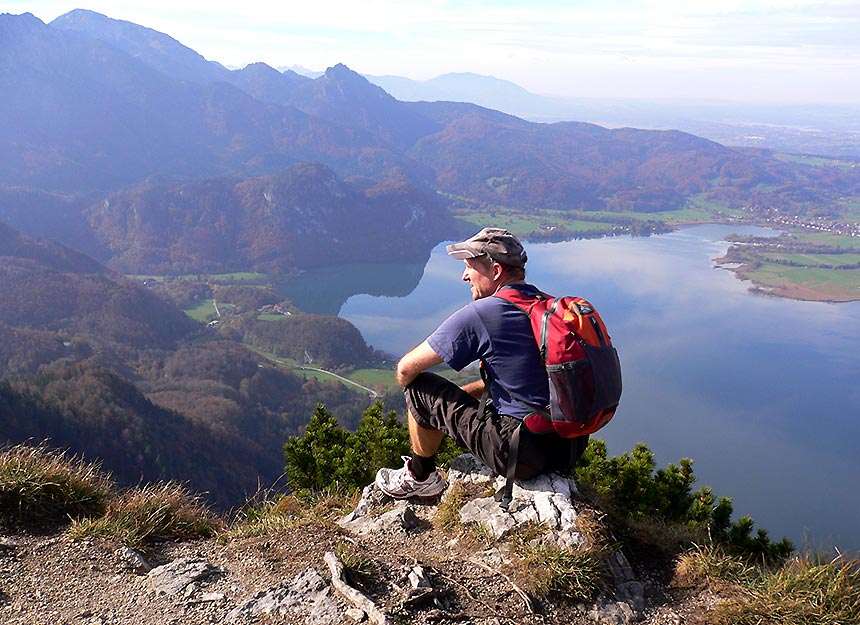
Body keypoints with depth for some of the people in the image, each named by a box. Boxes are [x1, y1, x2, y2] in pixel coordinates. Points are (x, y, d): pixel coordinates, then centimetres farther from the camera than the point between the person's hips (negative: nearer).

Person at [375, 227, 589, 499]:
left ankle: (419, 477, 29)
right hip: (572, 447, 8)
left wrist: (413, 390, 18)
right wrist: (456, 395, 25)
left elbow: (406, 369, -6)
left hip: (524, 456, -8)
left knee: (421, 388, 7)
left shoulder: (478, 315, -13)